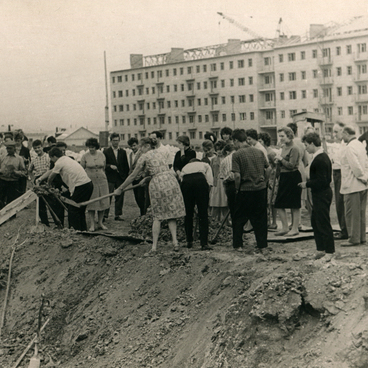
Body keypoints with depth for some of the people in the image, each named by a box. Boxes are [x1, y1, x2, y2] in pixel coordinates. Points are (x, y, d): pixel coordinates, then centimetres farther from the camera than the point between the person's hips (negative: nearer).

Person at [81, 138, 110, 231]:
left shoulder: (102, 155, 5)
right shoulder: (85, 156, -3)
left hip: (102, 180, 3)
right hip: (90, 181, -3)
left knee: (103, 202, 4)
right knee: (91, 203, -2)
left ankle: (100, 223, 16)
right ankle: (92, 224, 4)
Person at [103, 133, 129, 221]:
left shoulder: (123, 152, 12)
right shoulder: (106, 151, 4)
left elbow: (126, 166, 12)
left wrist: (126, 177, 5)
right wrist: (110, 166, -17)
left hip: (121, 178, 3)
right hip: (110, 178, -3)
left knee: (119, 197, 4)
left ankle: (118, 215, 10)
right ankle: (105, 214, 0)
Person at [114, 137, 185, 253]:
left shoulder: (144, 157, 4)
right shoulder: (160, 153, 21)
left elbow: (133, 176, 8)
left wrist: (120, 189, 17)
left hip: (158, 184, -4)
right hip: (171, 180, 4)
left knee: (157, 216, 3)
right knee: (171, 213, 8)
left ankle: (154, 246, 1)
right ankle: (175, 241, -2)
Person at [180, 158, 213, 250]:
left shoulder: (185, 167, 39)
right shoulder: (205, 165, 33)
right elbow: (210, 180, 15)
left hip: (185, 184, 2)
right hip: (200, 181, -2)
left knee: (188, 214, 14)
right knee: (203, 215, 1)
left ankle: (189, 241, 19)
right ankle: (204, 243, -4)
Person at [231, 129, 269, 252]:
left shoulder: (237, 154, -11)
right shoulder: (259, 152, 4)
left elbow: (237, 175, -16)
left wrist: (237, 188, -3)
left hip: (245, 190, -4)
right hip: (261, 189, 4)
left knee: (239, 219, 10)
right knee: (260, 218, 10)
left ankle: (238, 245, 13)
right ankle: (261, 245, 11)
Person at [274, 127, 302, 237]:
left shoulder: (294, 149, -13)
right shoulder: (284, 147, 14)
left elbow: (291, 165, -19)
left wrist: (281, 159, -11)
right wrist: (278, 161, 2)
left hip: (293, 177, -9)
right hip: (283, 177, 9)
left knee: (294, 205, 0)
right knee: (279, 204, 8)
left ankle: (295, 228, 9)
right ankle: (285, 227, 18)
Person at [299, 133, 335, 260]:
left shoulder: (320, 160, -22)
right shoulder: (322, 156, 11)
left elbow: (321, 181, -25)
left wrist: (307, 184, -14)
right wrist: (308, 182, 8)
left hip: (322, 195, -11)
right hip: (319, 194, 11)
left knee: (323, 222, -1)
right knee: (315, 221, 16)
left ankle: (329, 251, 9)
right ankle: (321, 249, 25)